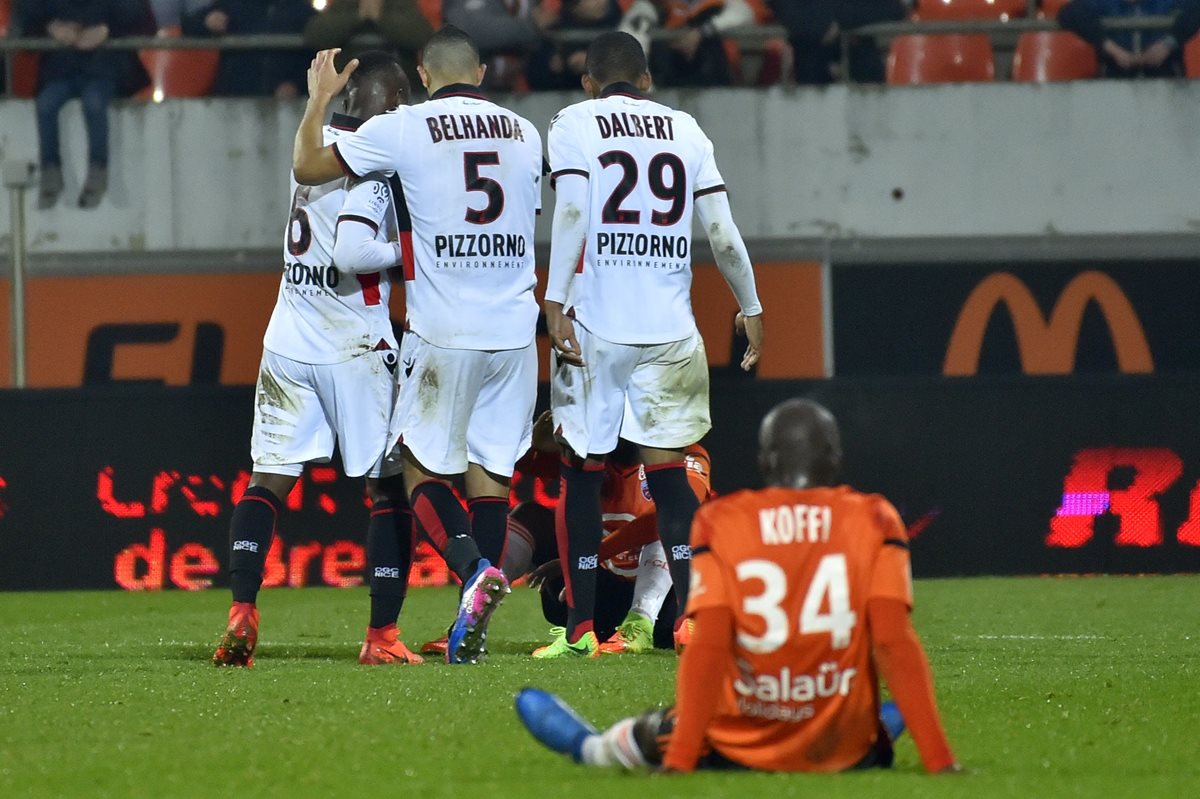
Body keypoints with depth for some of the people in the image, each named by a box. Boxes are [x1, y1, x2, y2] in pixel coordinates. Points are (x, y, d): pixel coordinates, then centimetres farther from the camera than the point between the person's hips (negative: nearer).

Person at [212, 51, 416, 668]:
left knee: (269, 478, 8)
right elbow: (352, 253, -23)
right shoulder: (371, 160, -14)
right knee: (388, 487, 3)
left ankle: (242, 613, -7)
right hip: (353, 347, -6)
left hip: (288, 344, 6)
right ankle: (382, 636, 0)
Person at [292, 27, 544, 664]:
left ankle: (474, 569, -19)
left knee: (421, 467, 6)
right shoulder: (523, 134, 10)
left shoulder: (403, 130, -4)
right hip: (513, 329, 4)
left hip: (444, 333, -4)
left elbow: (307, 167, 5)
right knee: (490, 468, 7)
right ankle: (473, 622, 2)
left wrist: (319, 99, 20)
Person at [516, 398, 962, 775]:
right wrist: (941, 763, -17)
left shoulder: (721, 524, -6)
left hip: (739, 754, 1)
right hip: (847, 755, -1)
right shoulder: (874, 522, -5)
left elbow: (708, 647, -14)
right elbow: (893, 641, -14)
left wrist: (677, 767, -17)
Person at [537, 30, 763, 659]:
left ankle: (580, 628, 4)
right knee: (667, 472, 6)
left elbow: (571, 212, -12)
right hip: (668, 329, 2)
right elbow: (723, 234, 9)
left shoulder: (575, 124, 2)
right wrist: (750, 308, 20)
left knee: (581, 475, 5)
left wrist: (555, 301, -15)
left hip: (594, 325, -2)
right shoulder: (685, 131, 11)